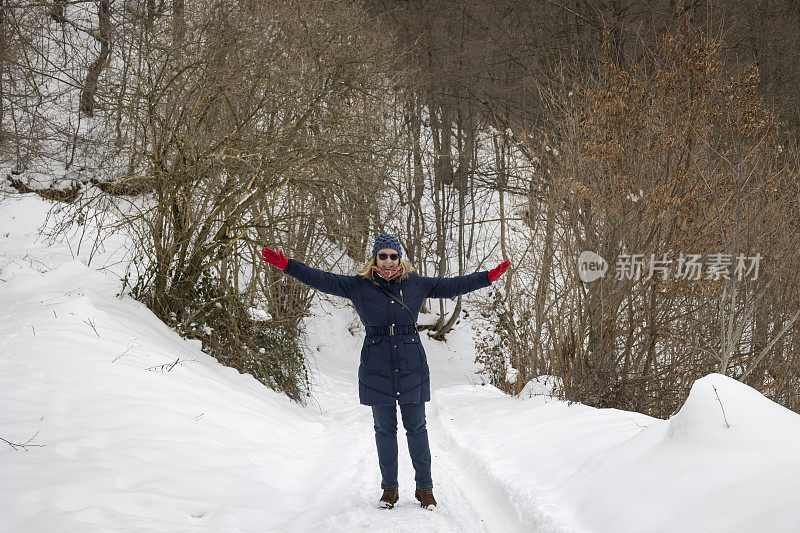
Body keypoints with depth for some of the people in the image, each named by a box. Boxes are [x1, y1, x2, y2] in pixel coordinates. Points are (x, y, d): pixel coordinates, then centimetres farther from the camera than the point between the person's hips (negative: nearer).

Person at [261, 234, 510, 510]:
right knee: (384, 429, 7)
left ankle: (424, 487, 13)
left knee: (416, 427, 3)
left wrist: (488, 277, 12)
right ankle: (389, 488, 19)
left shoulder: (415, 284, 7)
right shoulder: (359, 286, 4)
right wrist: (287, 265, -7)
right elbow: (323, 280, 1)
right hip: (377, 368, 0)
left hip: (412, 367, 0)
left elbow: (451, 286, 14)